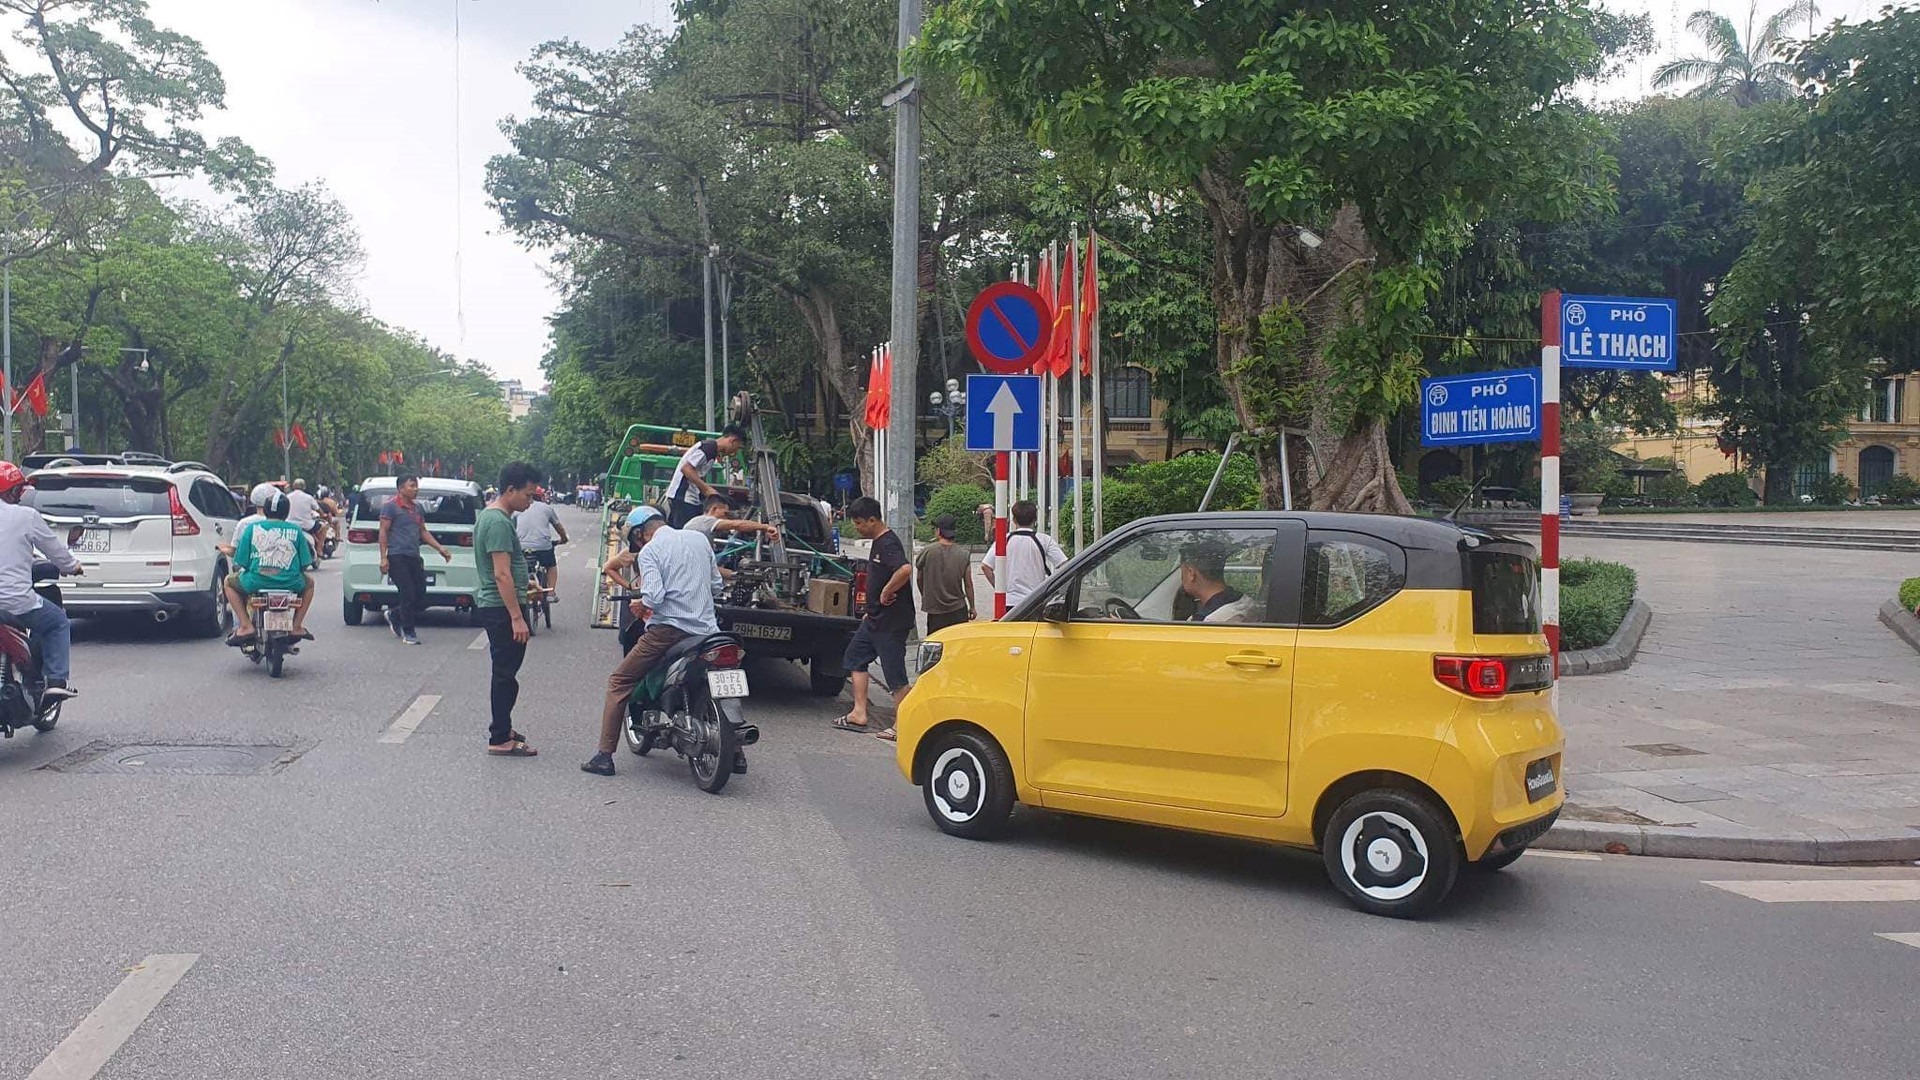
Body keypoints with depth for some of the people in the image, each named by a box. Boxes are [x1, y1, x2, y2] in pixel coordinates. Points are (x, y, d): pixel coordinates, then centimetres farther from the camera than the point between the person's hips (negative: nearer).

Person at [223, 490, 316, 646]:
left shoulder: (251, 528, 4)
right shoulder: (296, 530, 6)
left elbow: (240, 562, 3)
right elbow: (305, 563, 7)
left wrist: (239, 569, 27)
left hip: (256, 582, -1)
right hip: (290, 584, 1)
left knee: (229, 582, 30)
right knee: (309, 582, 34)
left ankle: (246, 626, 14)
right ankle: (297, 626, 24)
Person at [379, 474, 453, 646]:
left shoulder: (417, 508, 17)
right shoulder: (390, 506, -4)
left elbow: (423, 532, 23)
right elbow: (383, 532, -7)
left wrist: (440, 548, 14)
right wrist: (383, 557, -13)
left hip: (414, 557, 7)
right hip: (397, 556, -7)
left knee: (420, 596, 4)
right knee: (408, 594, -8)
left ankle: (393, 615, 28)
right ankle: (408, 633, 4)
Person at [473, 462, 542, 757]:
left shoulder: (491, 516, 14)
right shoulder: (499, 522, -19)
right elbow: (502, 574, -24)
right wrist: (517, 618, -24)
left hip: (493, 607, 11)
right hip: (502, 609, -11)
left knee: (504, 672, 18)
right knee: (506, 674, -5)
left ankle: (501, 729, 28)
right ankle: (500, 740, -1)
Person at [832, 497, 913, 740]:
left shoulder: (888, 544, -19)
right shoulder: (876, 543, 13)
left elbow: (905, 569, -38)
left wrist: (886, 592, -26)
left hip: (891, 622, -11)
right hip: (875, 619, 11)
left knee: (895, 674, -4)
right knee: (855, 657, 16)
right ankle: (859, 714, 19)